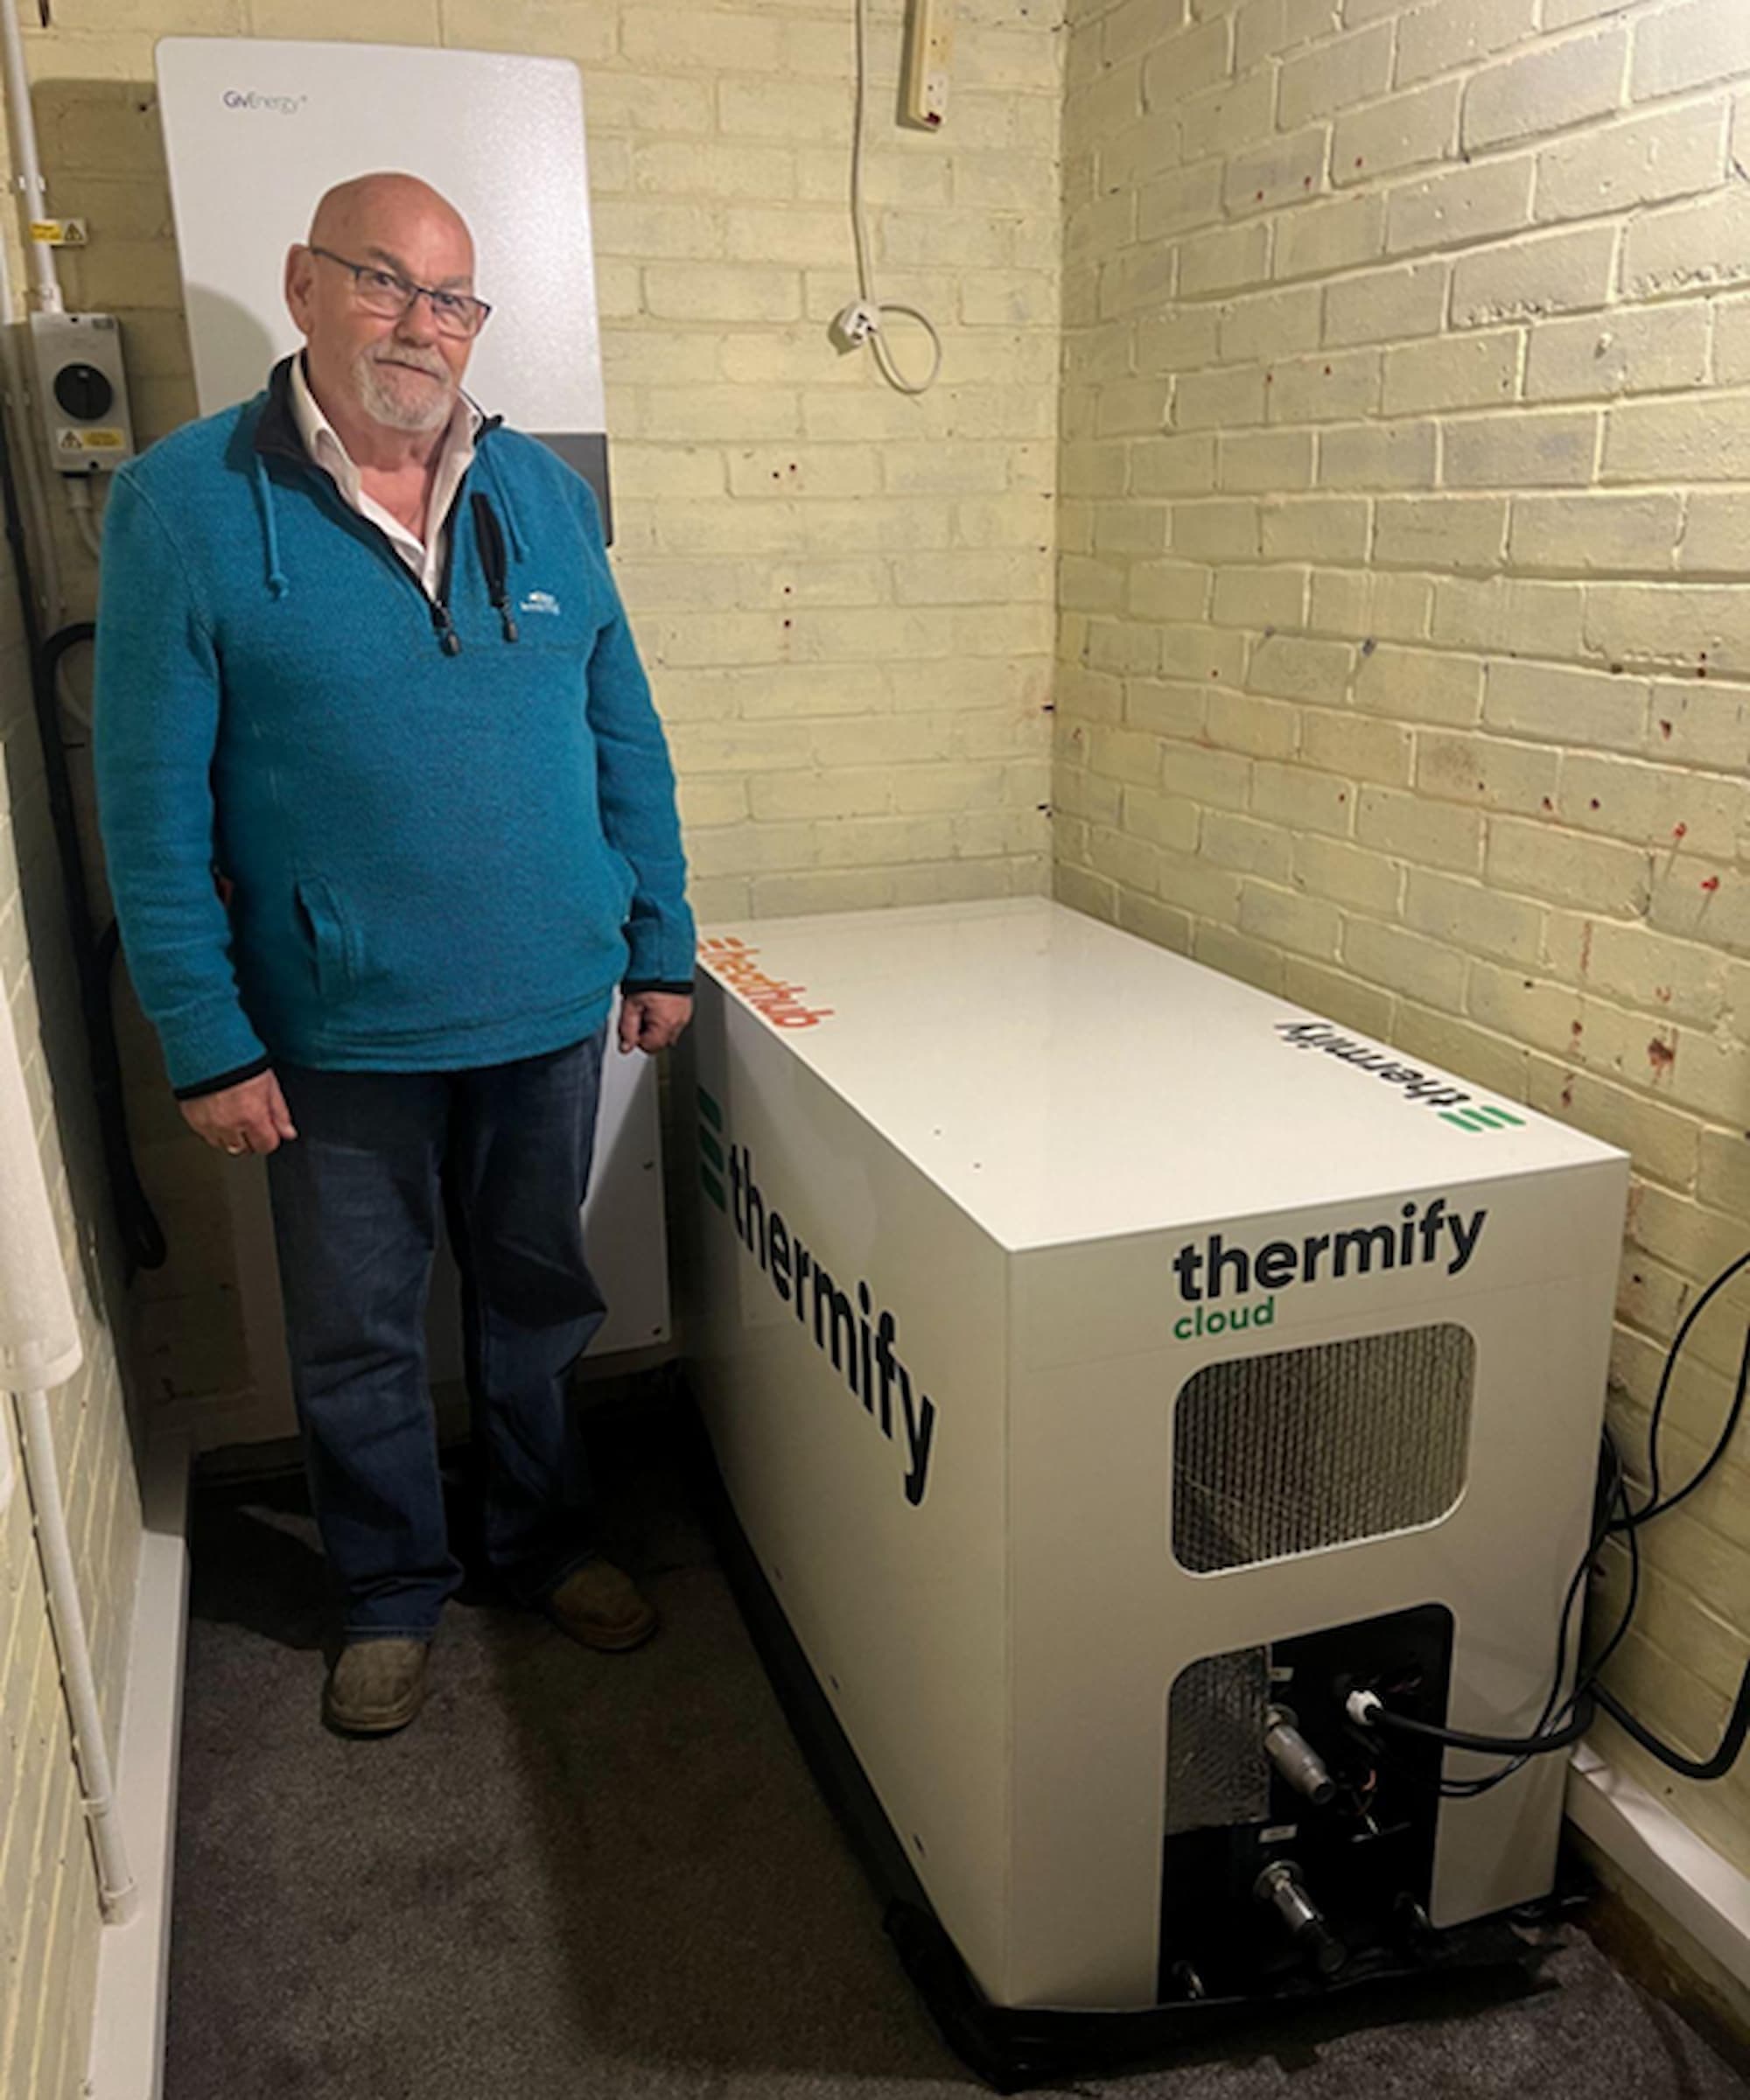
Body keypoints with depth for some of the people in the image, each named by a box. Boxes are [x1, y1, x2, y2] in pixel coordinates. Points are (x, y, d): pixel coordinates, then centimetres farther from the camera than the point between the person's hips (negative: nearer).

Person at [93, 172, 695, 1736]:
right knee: (357, 1341, 13)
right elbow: (151, 803, -8)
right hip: (340, 1036, -2)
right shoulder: (185, 506, -7)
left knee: (538, 1304, 19)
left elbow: (626, 740, 8)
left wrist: (661, 948, 6)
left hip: (550, 1012, 3)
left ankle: (547, 1540, 42)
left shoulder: (545, 493, 4)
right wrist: (208, 1045, -11)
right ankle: (393, 1592, 37)